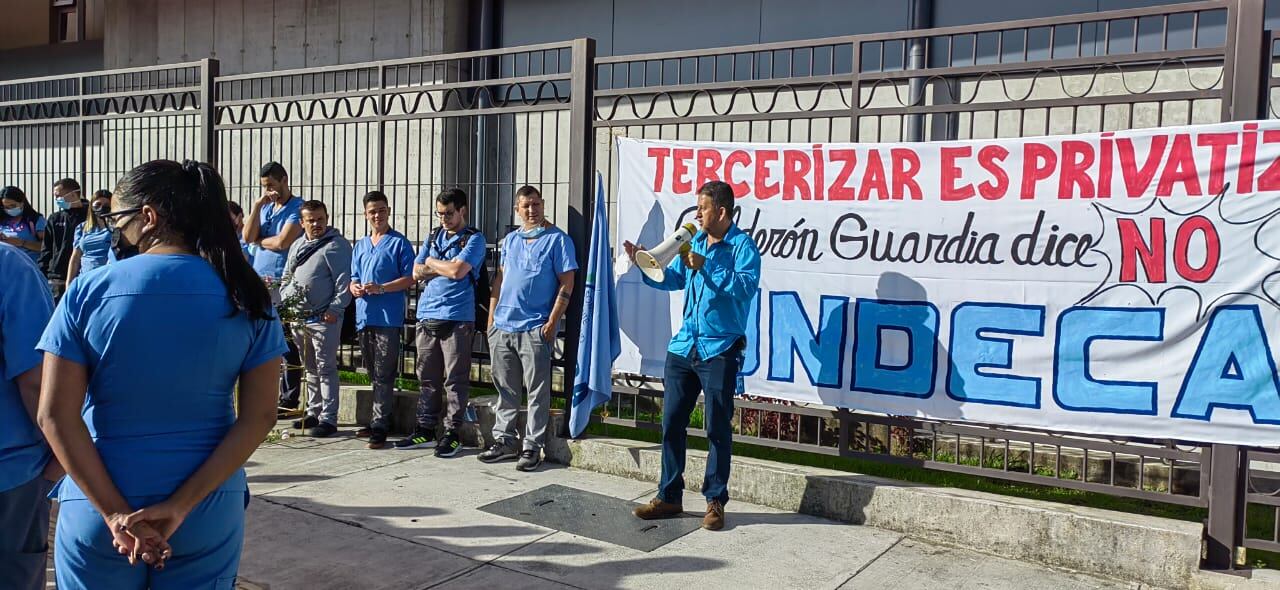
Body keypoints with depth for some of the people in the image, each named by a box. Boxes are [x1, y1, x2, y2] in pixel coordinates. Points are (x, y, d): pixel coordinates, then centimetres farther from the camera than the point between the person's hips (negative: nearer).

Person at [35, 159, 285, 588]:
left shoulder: (89, 291, -8)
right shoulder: (245, 297, -5)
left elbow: (56, 417, -12)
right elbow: (259, 417, -9)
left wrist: (114, 513, -12)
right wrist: (181, 505, -11)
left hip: (97, 514, -1)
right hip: (208, 516, 1)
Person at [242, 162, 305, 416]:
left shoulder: (297, 207, -4)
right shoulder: (265, 207, 18)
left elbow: (282, 242, -15)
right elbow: (248, 237, 5)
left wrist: (259, 241, 3)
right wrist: (257, 206, -1)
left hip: (283, 285, -7)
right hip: (260, 283, 8)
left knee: (287, 346, -3)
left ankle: (289, 401, 1)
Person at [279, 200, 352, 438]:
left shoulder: (337, 245, -7)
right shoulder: (297, 246, 18)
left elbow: (344, 281, -13)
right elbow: (286, 278, 24)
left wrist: (335, 309, -18)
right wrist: (284, 302, 11)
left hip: (324, 319, -8)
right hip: (298, 318, 8)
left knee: (325, 368, -5)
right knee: (310, 368, 16)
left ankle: (328, 419, -2)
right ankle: (314, 412, 26)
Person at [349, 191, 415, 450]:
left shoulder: (400, 243, -1)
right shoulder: (360, 246, 19)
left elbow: (410, 278, -6)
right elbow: (354, 278, 23)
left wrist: (380, 288, -17)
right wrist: (355, 288, -1)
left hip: (389, 318, -6)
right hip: (364, 315, 7)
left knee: (384, 375, -7)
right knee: (373, 374, 13)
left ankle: (379, 427, -5)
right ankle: (379, 420, 22)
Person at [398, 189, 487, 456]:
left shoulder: (474, 239, -1)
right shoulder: (433, 237, 18)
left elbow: (458, 271, -14)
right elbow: (417, 272, 11)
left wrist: (432, 263, 2)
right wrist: (446, 267, -3)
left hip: (457, 318, -6)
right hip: (427, 315, 6)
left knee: (455, 379, -2)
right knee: (427, 377, 10)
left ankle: (452, 433, 5)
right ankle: (425, 430, 19)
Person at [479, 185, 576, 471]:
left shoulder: (557, 239, -2)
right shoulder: (510, 239, 15)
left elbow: (566, 284, -6)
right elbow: (499, 279, 19)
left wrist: (552, 322, -12)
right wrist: (491, 317, 12)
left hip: (534, 328, -5)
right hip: (502, 327, 6)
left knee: (537, 391, 0)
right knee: (505, 388, 13)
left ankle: (532, 446, 7)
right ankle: (504, 440, 23)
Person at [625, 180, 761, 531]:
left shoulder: (742, 245, -7)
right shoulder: (695, 241, 12)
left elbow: (747, 286, -22)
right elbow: (674, 279, 21)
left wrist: (705, 266, -23)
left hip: (720, 351, -6)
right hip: (684, 346, 6)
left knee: (718, 429, 3)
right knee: (671, 422, 8)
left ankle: (715, 501, 16)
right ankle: (669, 496, 20)